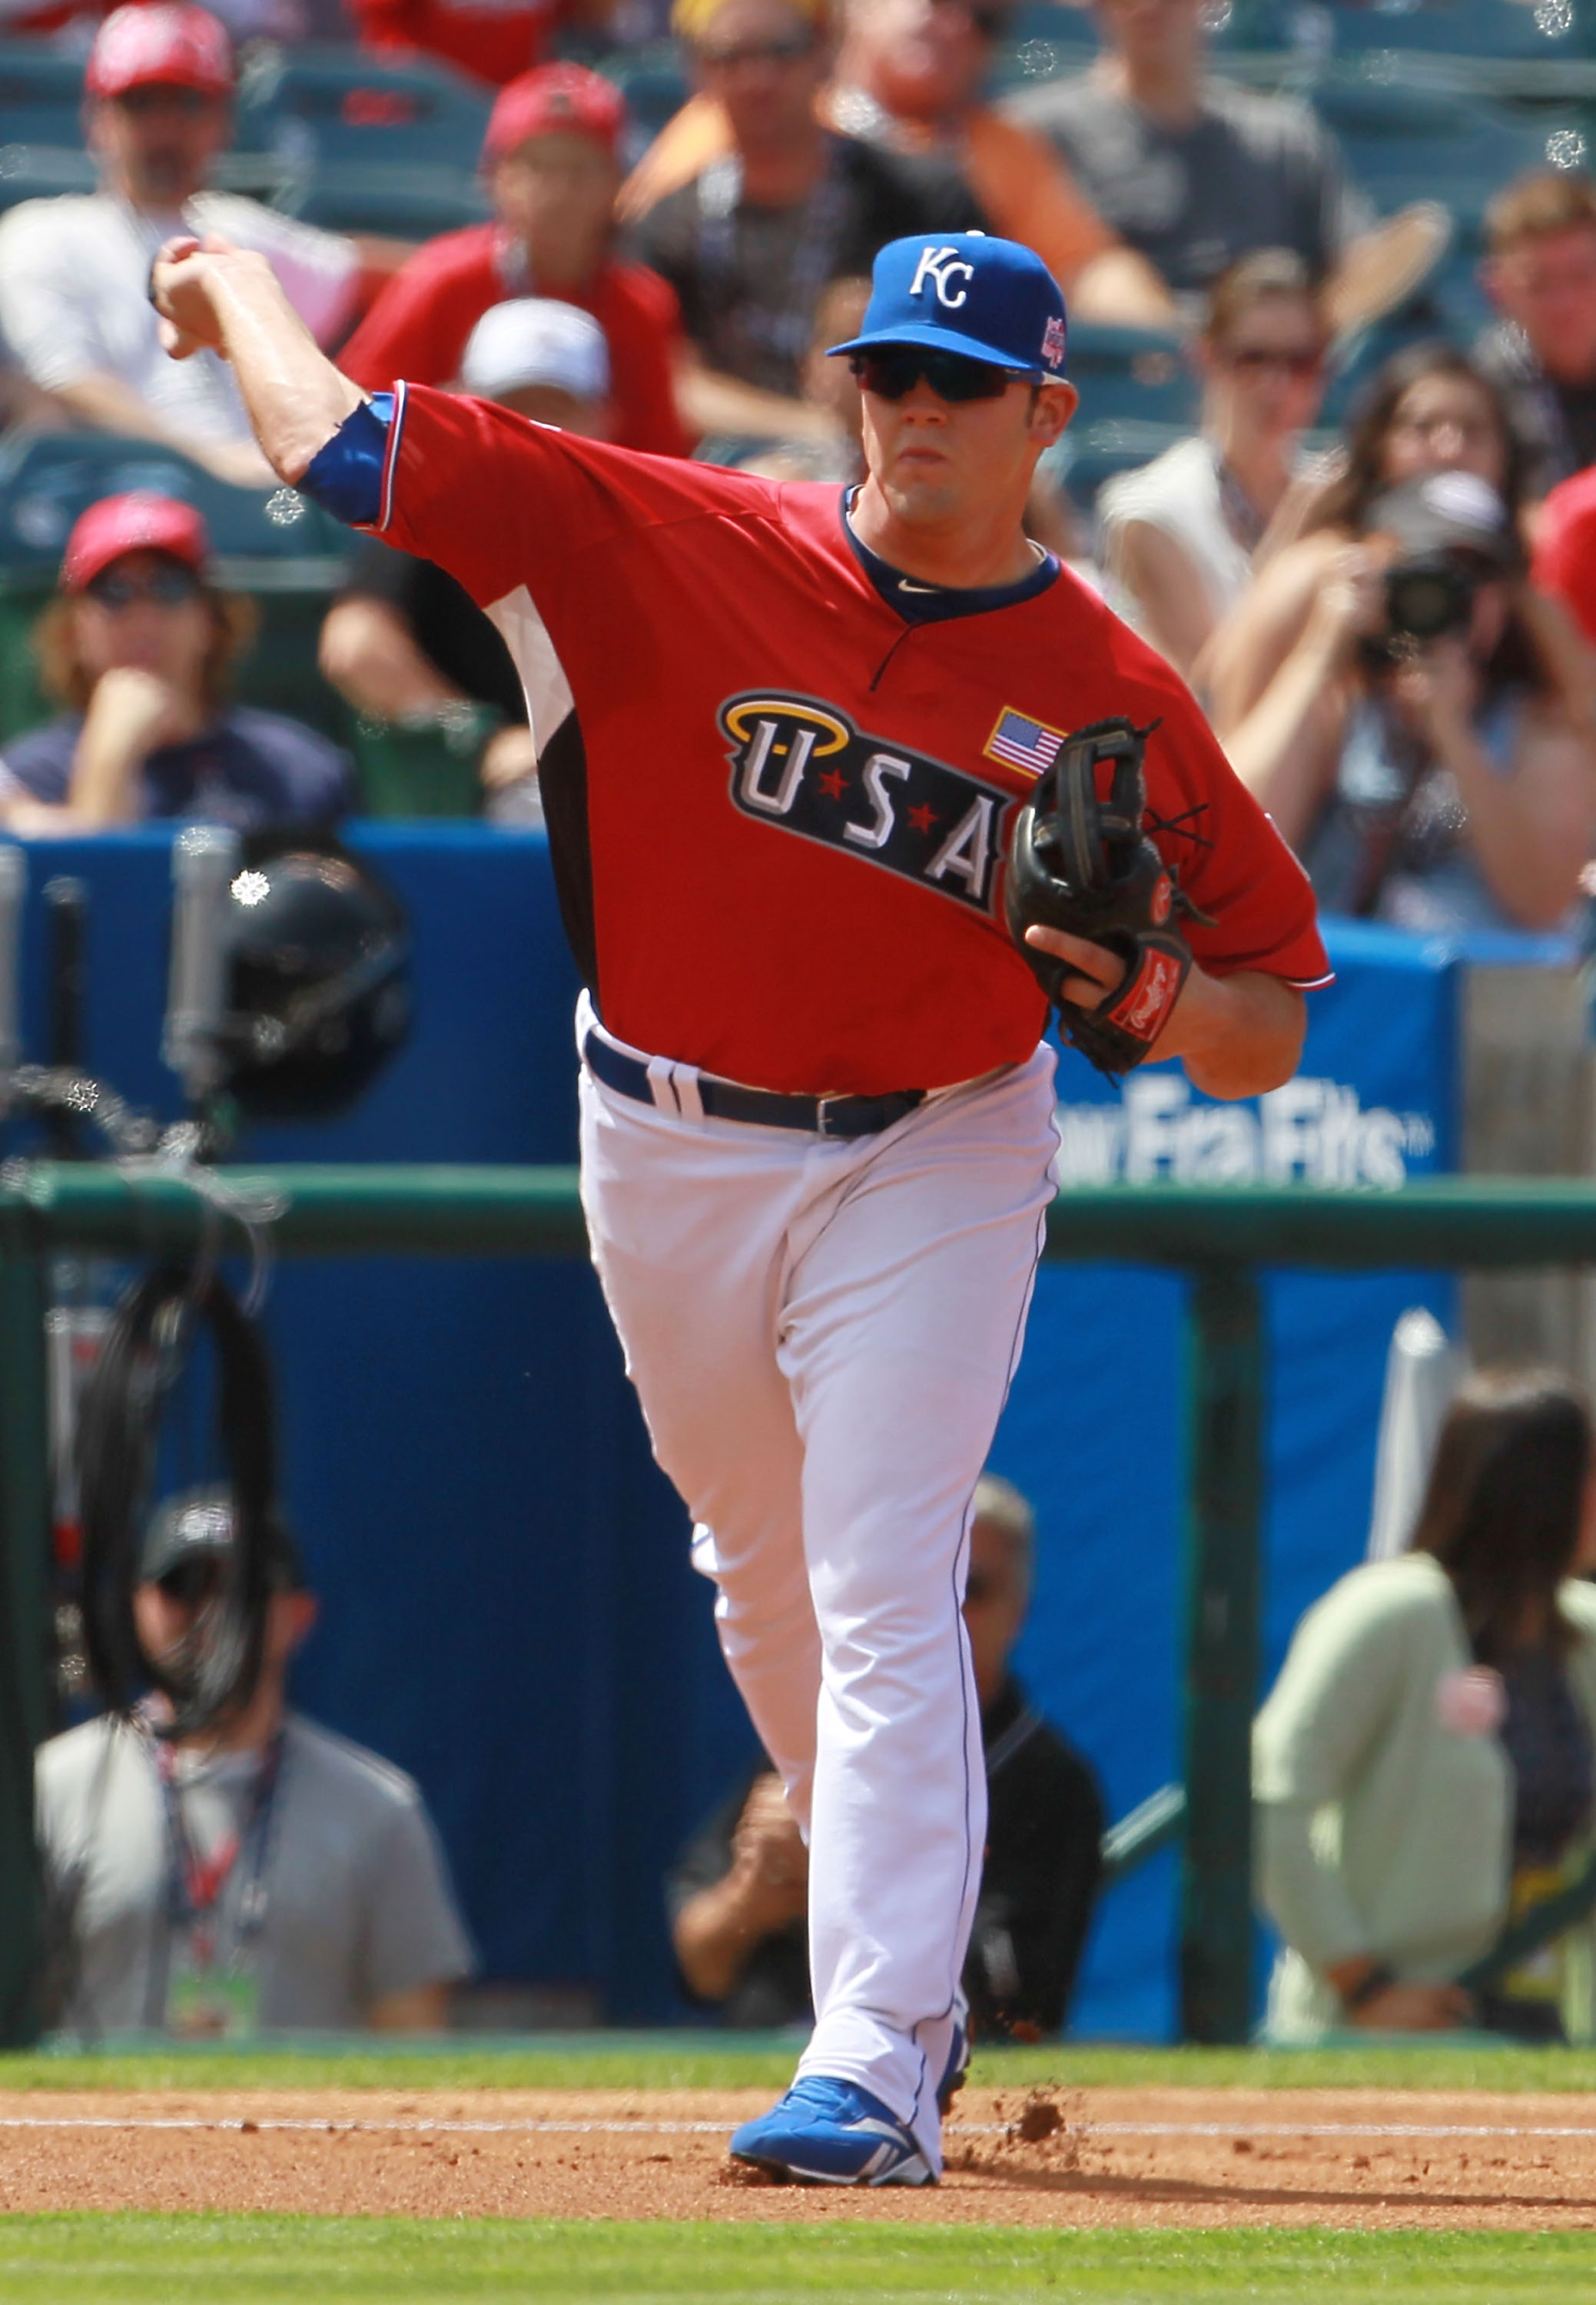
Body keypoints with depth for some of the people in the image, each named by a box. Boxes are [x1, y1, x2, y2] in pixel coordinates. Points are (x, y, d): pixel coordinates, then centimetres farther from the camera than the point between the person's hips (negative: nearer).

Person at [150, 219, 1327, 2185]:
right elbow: (342, 450, -7)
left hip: (932, 1158, -3)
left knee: (886, 1597, -15)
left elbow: (1266, 1037, -4)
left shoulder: (1111, 700, -9)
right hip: (670, 1146, 3)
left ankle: (875, 2065, -20)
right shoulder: (678, 545, -10)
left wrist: (1142, 991, -24)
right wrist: (228, 280, 7)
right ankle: (907, 1958, 38)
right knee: (764, 1580, 17)